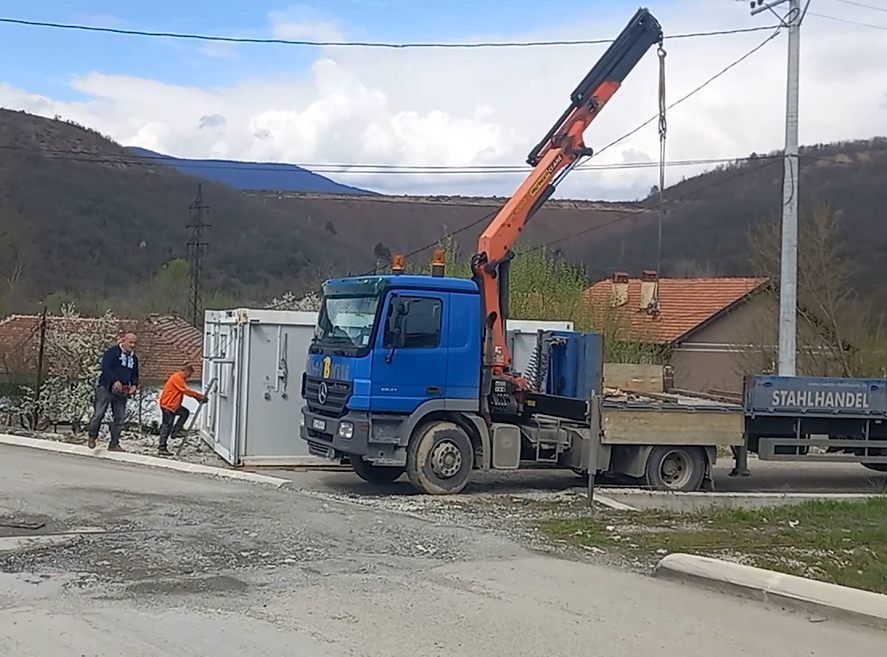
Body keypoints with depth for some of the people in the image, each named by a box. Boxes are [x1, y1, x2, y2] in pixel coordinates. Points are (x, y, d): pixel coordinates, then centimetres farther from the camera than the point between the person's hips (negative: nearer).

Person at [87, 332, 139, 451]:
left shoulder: (134, 358, 16)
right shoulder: (112, 352, -6)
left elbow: (135, 375, 22)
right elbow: (105, 368, -15)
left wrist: (134, 385, 0)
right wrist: (115, 381, -26)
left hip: (122, 392, 6)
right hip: (106, 388, -6)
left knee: (120, 418, 5)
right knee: (99, 414, -5)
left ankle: (114, 443, 12)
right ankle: (92, 436, 16)